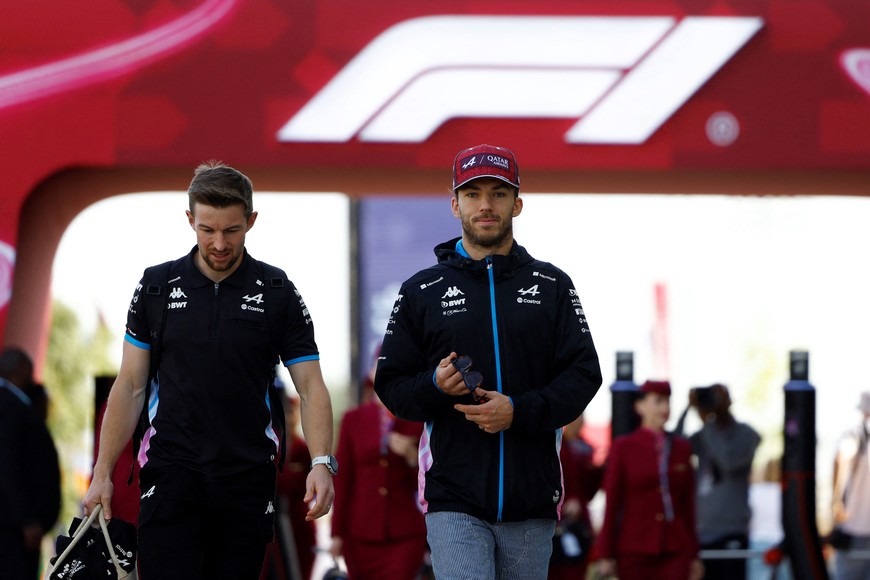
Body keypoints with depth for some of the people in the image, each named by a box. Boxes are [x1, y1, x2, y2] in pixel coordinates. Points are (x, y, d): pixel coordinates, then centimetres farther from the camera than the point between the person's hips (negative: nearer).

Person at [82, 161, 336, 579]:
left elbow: (310, 385, 0)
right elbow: (130, 386, 7)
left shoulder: (278, 293, 2)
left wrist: (322, 463, -17)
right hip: (170, 476, 0)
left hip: (248, 480, 0)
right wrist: (102, 474, 2)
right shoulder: (156, 287, 4)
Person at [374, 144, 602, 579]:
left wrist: (519, 411, -14)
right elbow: (390, 385, 9)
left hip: (531, 501, 2)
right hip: (454, 501, -2)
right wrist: (434, 386, -13)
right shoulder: (422, 291, 9)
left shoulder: (552, 286, 10)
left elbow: (584, 375, 2)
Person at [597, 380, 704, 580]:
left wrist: (694, 555, 11)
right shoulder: (623, 447, 0)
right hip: (634, 553, -2)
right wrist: (606, 555, -5)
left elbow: (688, 504, 12)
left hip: (676, 551, 2)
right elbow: (611, 504, -1)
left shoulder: (681, 447, 9)